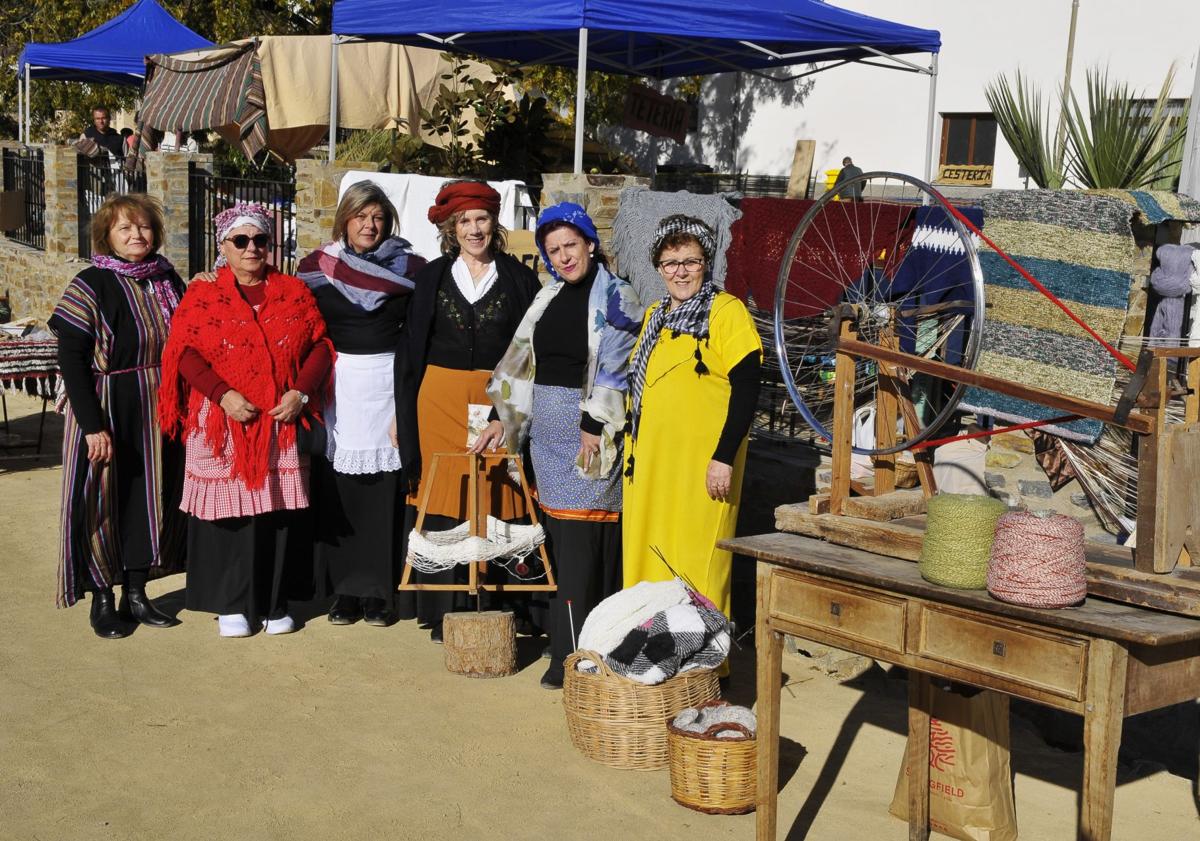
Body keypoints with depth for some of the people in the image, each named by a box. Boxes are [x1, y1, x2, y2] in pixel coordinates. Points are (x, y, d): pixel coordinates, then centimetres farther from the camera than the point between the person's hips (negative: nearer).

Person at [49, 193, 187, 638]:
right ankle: (102, 599, 17)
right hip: (108, 414, -5)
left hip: (161, 413, 5)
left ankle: (135, 593, 25)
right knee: (105, 501, 2)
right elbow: (71, 359, -13)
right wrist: (93, 426, -19)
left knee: (153, 497, 11)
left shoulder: (168, 280, 6)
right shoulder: (91, 285, -10)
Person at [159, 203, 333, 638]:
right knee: (229, 509, 0)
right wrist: (223, 394, -16)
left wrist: (300, 393, -9)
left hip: (281, 421, 2)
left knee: (278, 509, 3)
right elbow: (184, 352, -4)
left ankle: (274, 602, 15)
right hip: (222, 422, -2)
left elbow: (319, 345, 5)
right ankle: (230, 604, 12)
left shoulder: (294, 292, 9)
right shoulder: (202, 296, 3)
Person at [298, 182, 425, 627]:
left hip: (387, 383, 0)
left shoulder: (409, 268, 5)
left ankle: (378, 590, 7)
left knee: (384, 488, -2)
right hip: (336, 385, 1)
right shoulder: (318, 266, 7)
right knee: (337, 487, -2)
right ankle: (344, 588, 7)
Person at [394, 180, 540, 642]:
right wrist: (402, 411, 6)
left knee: (493, 504, -3)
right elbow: (410, 347, 11)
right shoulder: (433, 276, 9)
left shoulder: (518, 279, 6)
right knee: (440, 504, -1)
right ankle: (442, 615, 7)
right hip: (439, 397, 1)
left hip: (497, 402, -1)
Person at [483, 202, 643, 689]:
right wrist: (501, 416, 10)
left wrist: (594, 424, -15)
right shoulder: (549, 298, 15)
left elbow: (614, 368, -10)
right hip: (546, 422, 6)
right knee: (557, 530, 7)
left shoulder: (615, 297, -3)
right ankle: (566, 643, 16)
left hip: (588, 427, -6)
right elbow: (522, 359, 16)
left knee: (581, 533, -9)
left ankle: (574, 654, -5)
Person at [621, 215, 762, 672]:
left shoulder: (726, 311, -6)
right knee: (647, 558, 10)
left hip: (701, 464, -7)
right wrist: (633, 448, 19)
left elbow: (746, 389, -12)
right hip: (649, 461, 7)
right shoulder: (655, 314, 16)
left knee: (697, 565, -4)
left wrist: (724, 458, -17)